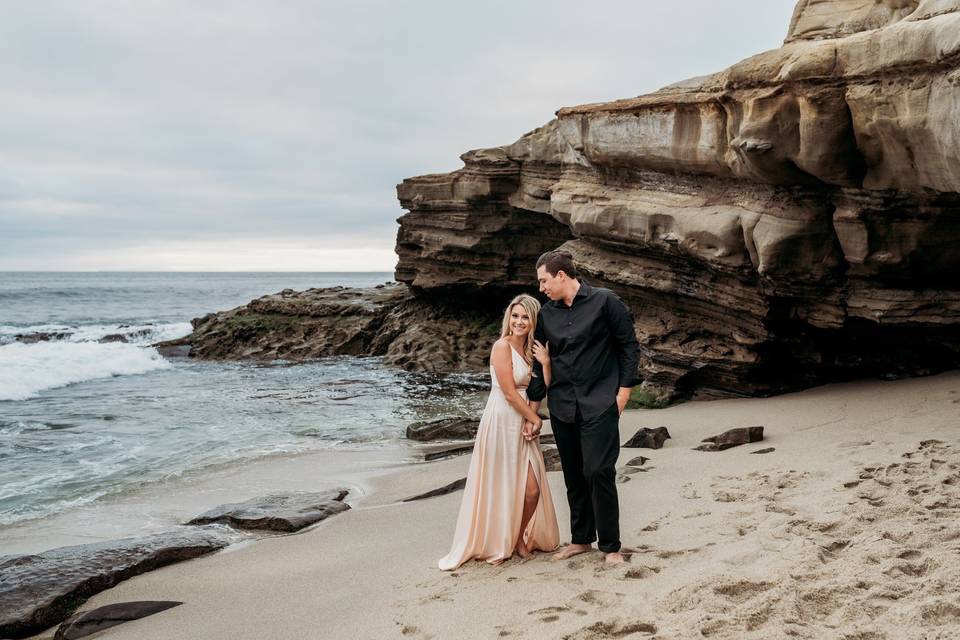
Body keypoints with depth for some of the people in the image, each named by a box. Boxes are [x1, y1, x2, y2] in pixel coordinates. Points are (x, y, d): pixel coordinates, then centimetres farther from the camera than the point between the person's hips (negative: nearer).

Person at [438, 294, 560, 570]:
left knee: (532, 489, 4)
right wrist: (535, 418, -5)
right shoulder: (502, 346, -11)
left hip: (523, 426, 7)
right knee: (500, 488, 1)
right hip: (501, 423, -7)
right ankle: (495, 545, 17)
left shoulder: (529, 349, 12)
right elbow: (509, 392, -15)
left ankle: (520, 539, 25)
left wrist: (545, 362, -9)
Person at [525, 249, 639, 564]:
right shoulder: (547, 313, 8)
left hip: (599, 405, -5)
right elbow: (539, 363, 12)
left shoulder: (605, 301, -5)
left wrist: (623, 391, -7)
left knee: (599, 472, -10)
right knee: (573, 475, 10)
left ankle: (610, 546, 2)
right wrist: (533, 414, 10)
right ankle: (580, 539, 24)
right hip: (562, 406, 5)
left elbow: (628, 345, -2)